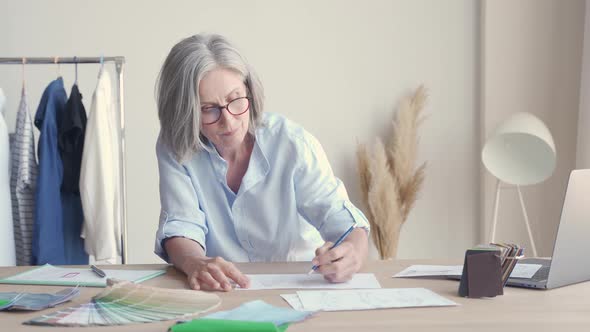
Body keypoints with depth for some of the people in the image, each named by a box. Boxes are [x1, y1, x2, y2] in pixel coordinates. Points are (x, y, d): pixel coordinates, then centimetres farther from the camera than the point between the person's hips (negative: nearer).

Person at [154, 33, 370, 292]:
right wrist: (196, 264, -36)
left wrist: (353, 253, -38)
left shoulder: (294, 144, -10)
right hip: (220, 292, 1)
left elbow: (339, 217, -14)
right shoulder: (173, 149, -5)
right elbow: (181, 225, -12)